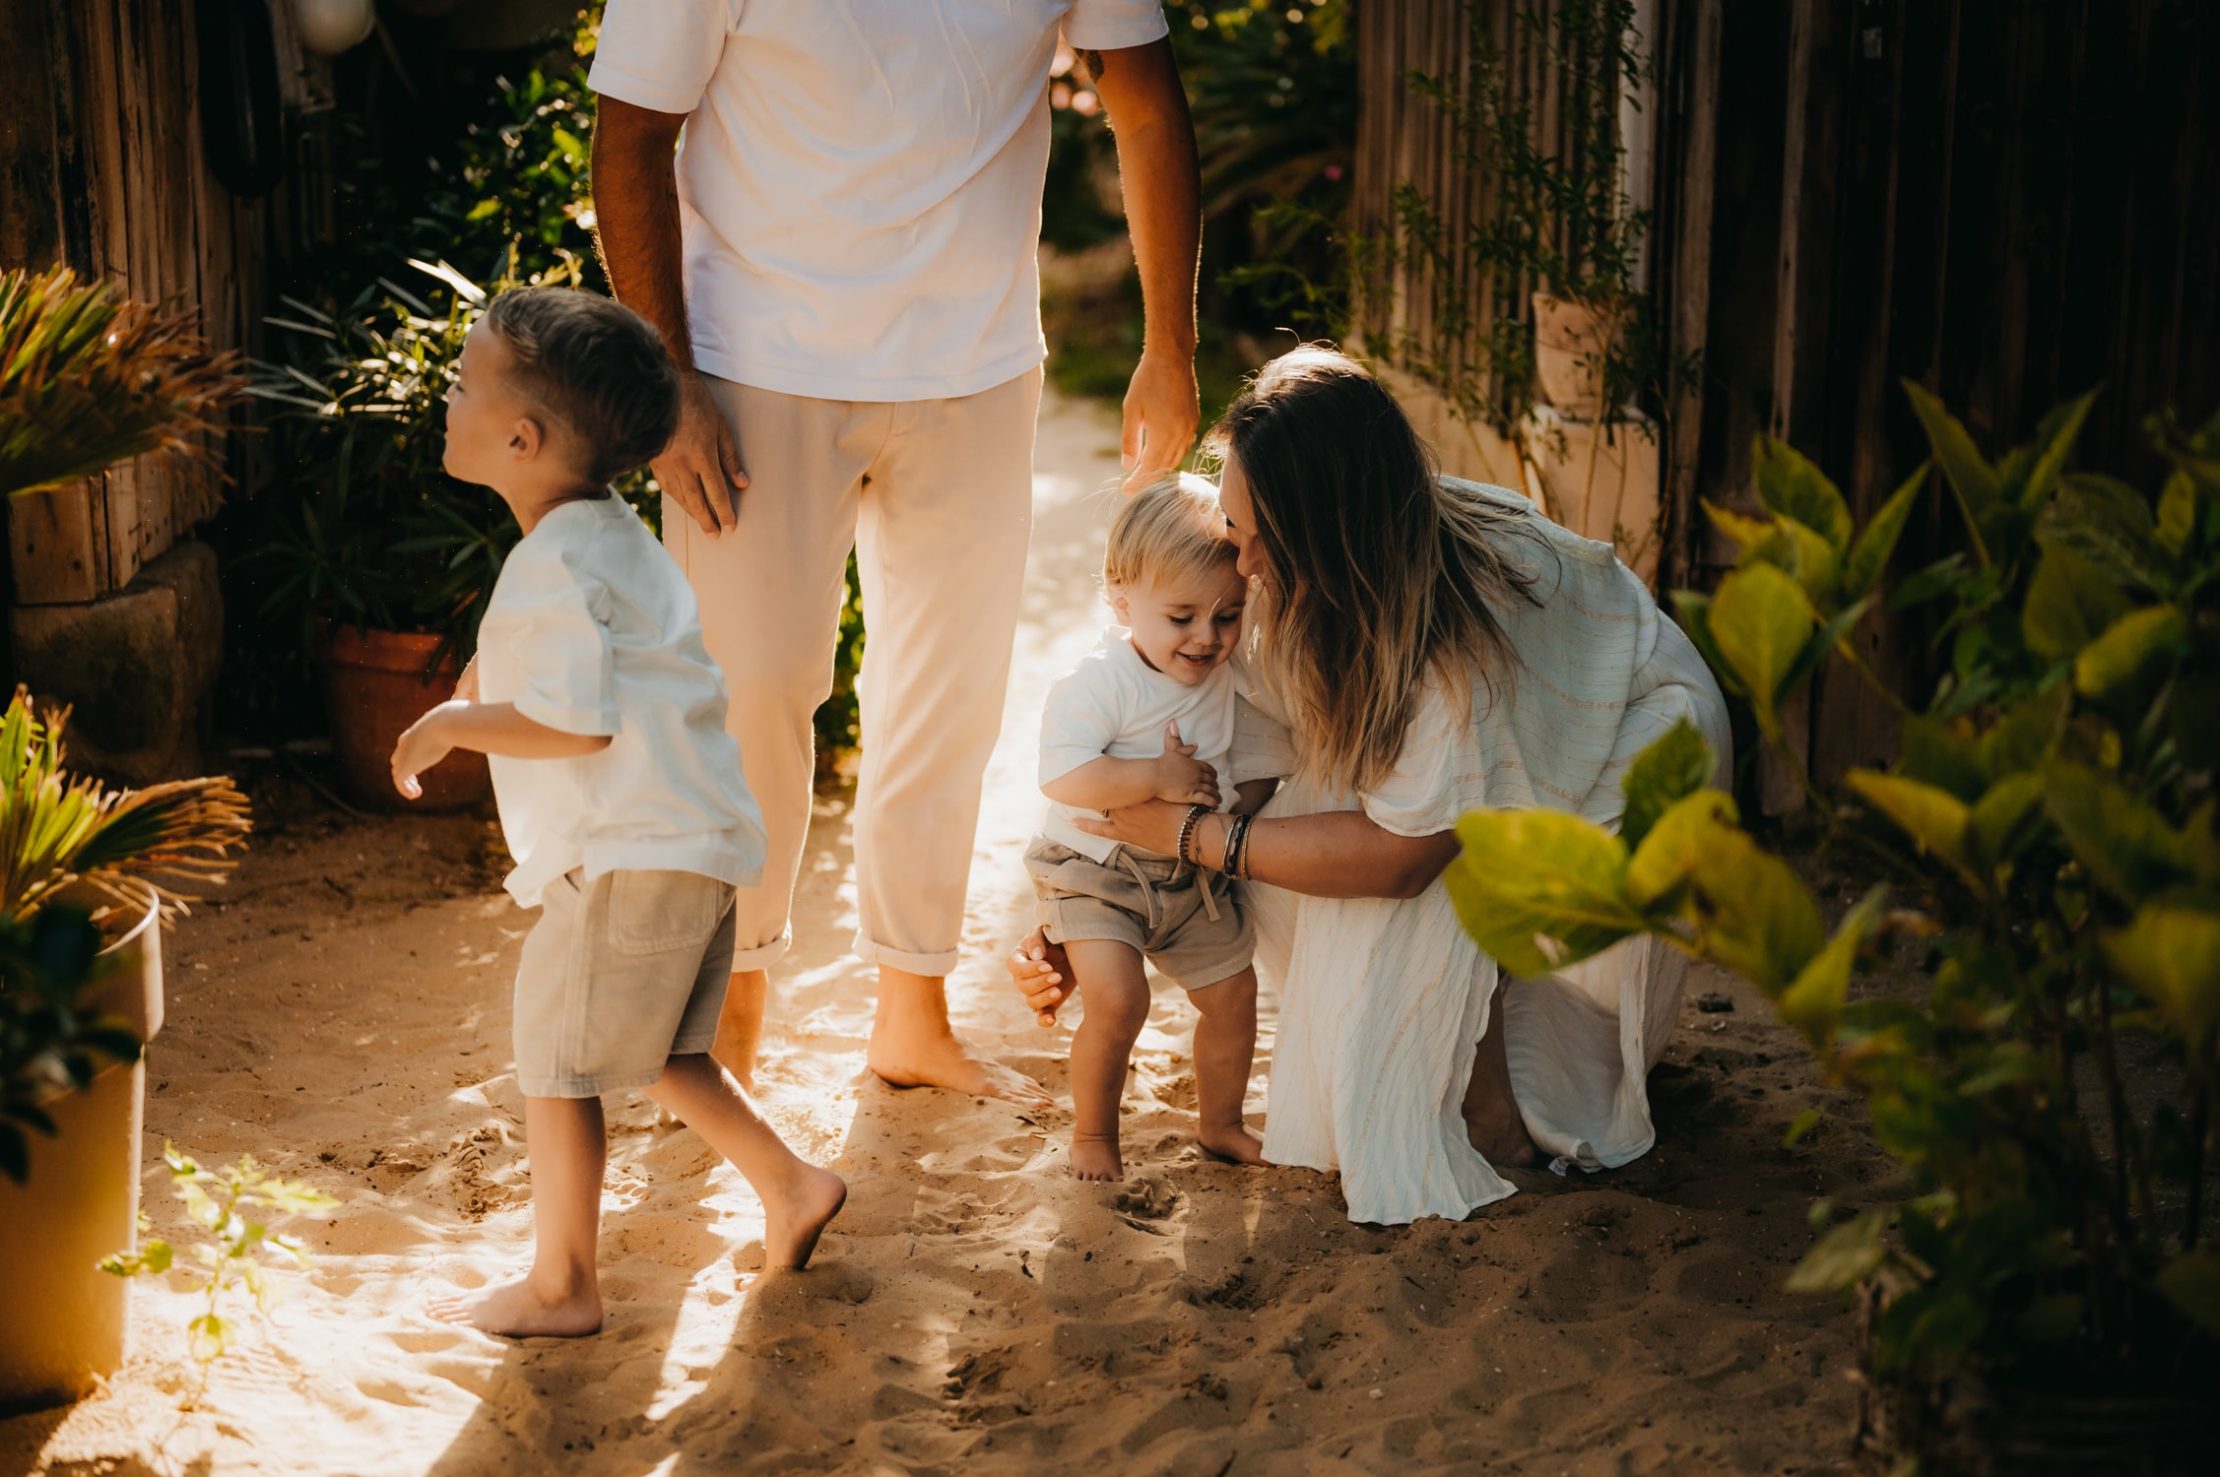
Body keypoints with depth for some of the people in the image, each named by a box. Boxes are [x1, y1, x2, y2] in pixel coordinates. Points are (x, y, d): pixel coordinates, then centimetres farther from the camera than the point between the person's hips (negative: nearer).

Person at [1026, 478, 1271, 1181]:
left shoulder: (1231, 676, -3)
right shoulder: (1096, 683, -24)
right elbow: (1061, 775, -33)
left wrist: (1247, 796, -6)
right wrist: (1158, 777, -34)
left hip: (1191, 874, 6)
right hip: (1094, 869, -6)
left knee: (1232, 995, 12)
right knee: (1117, 1000, -21)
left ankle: (1221, 1123, 35)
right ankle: (1092, 1134, 2)